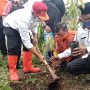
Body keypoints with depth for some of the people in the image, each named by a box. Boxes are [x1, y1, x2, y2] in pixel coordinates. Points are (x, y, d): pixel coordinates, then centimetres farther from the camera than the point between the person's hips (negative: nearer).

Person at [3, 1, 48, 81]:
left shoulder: (37, 15, -27)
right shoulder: (24, 20, -46)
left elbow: (35, 24, 1)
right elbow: (26, 42, -40)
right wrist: (38, 55, -35)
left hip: (23, 27, 7)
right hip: (11, 26, -7)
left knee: (29, 45, 3)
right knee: (13, 48, -18)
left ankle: (28, 67, 14)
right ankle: (12, 71, -6)